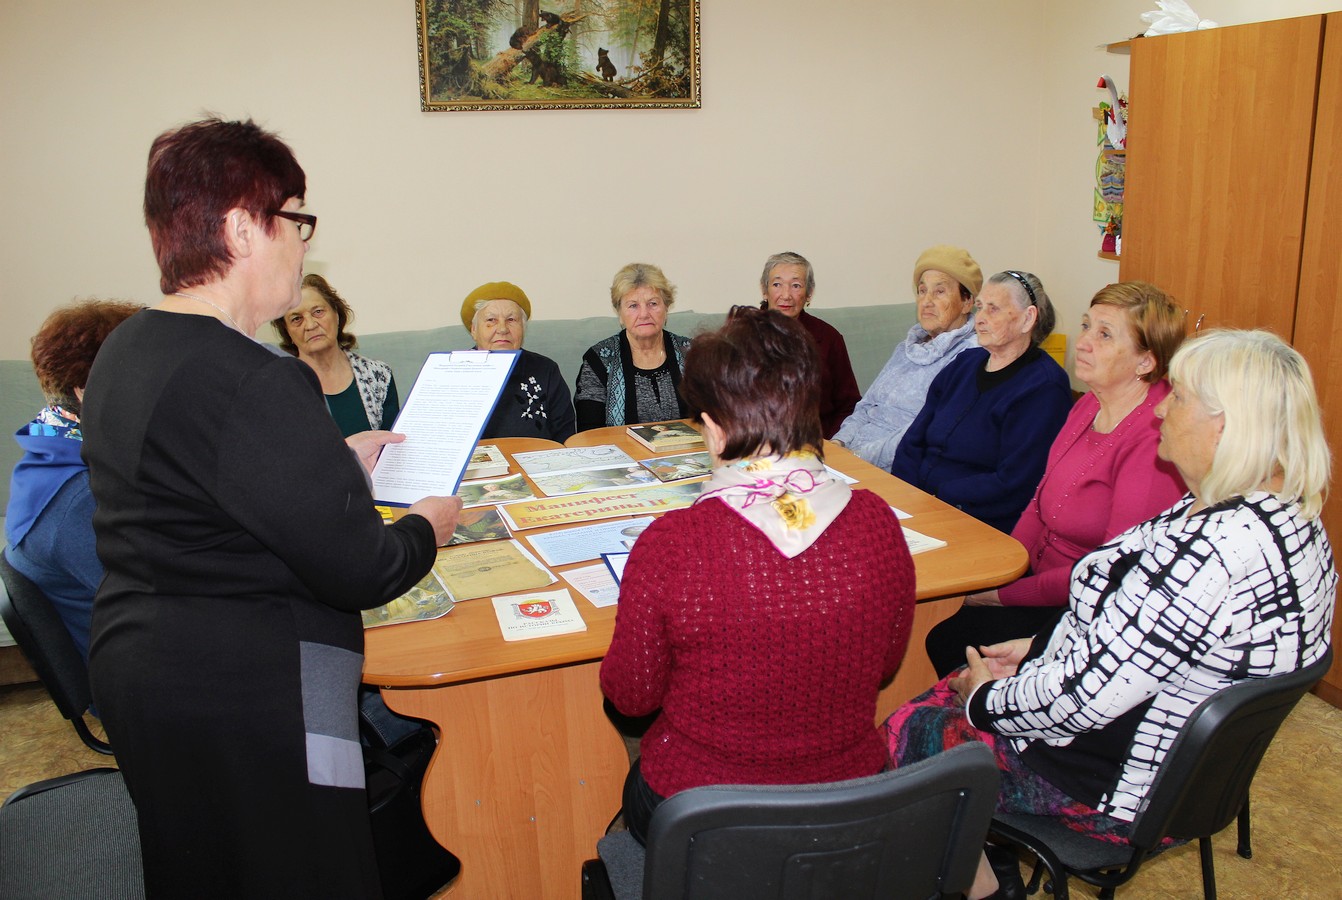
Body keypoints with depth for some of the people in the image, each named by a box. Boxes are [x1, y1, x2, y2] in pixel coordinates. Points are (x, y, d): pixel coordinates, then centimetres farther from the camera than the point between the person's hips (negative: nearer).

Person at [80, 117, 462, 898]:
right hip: (250, 698, -10)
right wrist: (428, 526, -4)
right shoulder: (251, 381, -26)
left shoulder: (125, 352, 6)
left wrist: (340, 460, 16)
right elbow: (360, 571, -24)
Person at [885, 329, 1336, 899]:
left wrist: (986, 699, -13)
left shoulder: (1211, 548, -34)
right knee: (952, 687, 17)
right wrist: (1038, 647, 7)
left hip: (1121, 789, -9)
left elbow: (1086, 693, -30)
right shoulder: (1291, 517, -1)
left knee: (907, 732, 5)